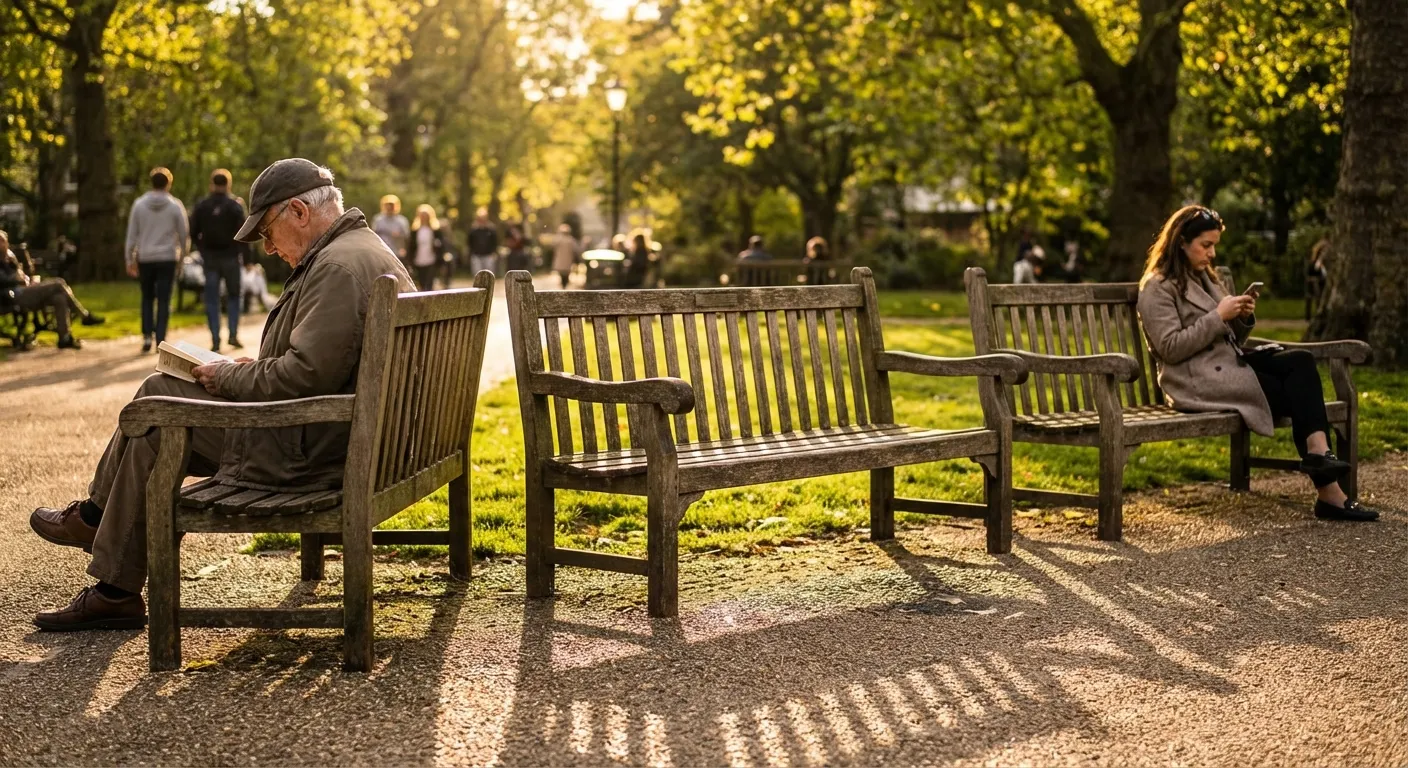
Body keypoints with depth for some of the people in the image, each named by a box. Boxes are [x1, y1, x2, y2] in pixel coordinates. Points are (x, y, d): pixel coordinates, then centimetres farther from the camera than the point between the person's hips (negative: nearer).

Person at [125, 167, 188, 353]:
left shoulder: (139, 204, 0)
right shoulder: (175, 206, -3)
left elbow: (131, 235, 2)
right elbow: (183, 233, 1)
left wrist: (130, 259, 9)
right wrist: (182, 254, 15)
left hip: (145, 259, 2)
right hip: (167, 258, -2)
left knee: (147, 298, 14)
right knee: (164, 300, 1)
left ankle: (147, 335, 6)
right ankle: (160, 338, -4)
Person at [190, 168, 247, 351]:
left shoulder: (201, 206, 0)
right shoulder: (235, 206, -7)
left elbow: (193, 233, -1)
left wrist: (202, 249, 11)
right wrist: (237, 250, 4)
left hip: (209, 258, 1)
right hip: (230, 257, -1)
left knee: (212, 300, 5)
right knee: (233, 296, 13)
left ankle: (215, 340, 0)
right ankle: (233, 334, 1)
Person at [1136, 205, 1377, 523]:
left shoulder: (1203, 277, 21)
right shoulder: (1157, 288, -4)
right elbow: (1170, 348, -15)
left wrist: (1244, 317, 0)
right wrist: (1218, 316, -16)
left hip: (1228, 364, 8)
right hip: (1197, 381, -8)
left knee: (1301, 361, -19)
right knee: (1298, 392, -20)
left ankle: (1318, 452, -29)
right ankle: (1328, 491, -22)